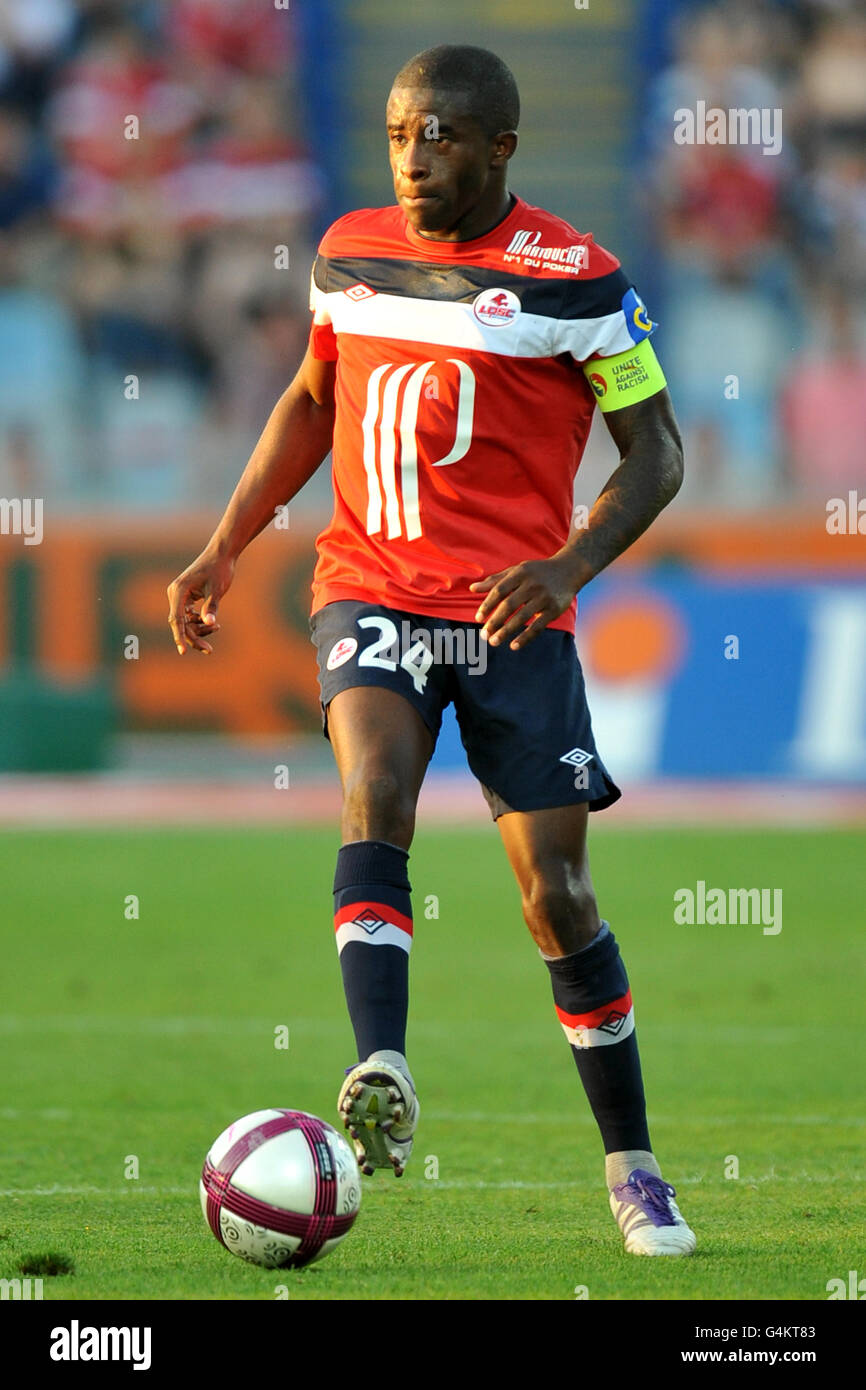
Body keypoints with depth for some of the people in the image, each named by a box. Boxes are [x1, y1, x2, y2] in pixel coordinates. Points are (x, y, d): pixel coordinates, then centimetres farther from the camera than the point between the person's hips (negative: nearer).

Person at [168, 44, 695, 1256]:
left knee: (554, 884, -3)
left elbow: (654, 450, -3)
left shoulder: (573, 278, -6)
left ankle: (633, 1170, 11)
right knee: (376, 786, -27)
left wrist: (571, 564, -19)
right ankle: (382, 1081, -42)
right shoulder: (349, 253, 7)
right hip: (372, 588, 2)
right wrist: (225, 548, 20)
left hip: (514, 611, -2)